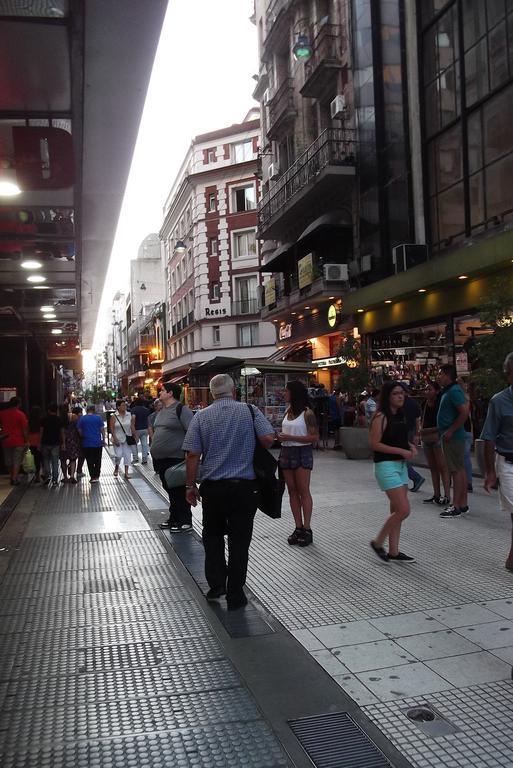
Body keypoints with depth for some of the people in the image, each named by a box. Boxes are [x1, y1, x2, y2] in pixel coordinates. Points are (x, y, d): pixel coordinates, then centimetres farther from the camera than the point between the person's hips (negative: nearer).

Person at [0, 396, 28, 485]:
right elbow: (25, 429, -11)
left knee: (9, 462, 16)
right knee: (17, 462, 3)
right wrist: (26, 441, -6)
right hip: (18, 441, -4)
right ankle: (14, 479, -1)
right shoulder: (20, 414, -11)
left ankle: (12, 477, 23)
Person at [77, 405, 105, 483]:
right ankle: (97, 476, 13)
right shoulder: (98, 418, -2)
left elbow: (79, 430, 0)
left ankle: (92, 477, 2)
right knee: (97, 460, 11)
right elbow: (102, 429, -1)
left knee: (90, 461, 4)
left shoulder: (82, 419, -1)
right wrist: (103, 439, 7)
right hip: (98, 442, 0)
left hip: (86, 443, 0)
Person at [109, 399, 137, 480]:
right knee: (118, 455, -8)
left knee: (127, 455, 1)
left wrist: (134, 436, 3)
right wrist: (115, 438, -14)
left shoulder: (129, 415, 2)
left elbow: (132, 427, 6)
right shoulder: (114, 416, -6)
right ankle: (116, 468, 21)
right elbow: (111, 428, -7)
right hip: (118, 439, -3)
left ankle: (126, 472, 7)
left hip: (127, 438, 3)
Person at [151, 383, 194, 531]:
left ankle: (185, 522, 6)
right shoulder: (161, 411, 15)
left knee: (180, 491, -2)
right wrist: (154, 451, 22)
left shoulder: (181, 409, -13)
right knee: (170, 490, 16)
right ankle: (174, 518, 27)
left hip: (176, 459, -9)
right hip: (161, 459, 9)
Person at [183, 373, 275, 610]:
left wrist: (190, 485, 5)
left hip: (212, 487, 1)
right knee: (239, 540, 8)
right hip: (244, 486, -1)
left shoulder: (201, 416, -1)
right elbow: (268, 439, -11)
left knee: (212, 536, 21)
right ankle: (235, 595, 13)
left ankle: (216, 584, 19)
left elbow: (192, 455, -4)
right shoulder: (250, 411, -3)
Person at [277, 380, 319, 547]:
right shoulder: (287, 411, 11)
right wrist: (280, 436, 0)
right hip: (286, 452, 7)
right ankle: (298, 528, 14)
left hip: (302, 453, -7)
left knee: (304, 491, -2)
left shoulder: (307, 413, -10)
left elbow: (314, 436, -15)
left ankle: (307, 529, 4)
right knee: (292, 491, 8)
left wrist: (290, 437, -19)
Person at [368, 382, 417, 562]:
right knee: (403, 510, -11)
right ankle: (378, 542, 7)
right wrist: (401, 451, -20)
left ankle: (393, 551, 20)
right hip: (386, 466, -8)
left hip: (401, 465, 8)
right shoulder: (381, 417, -14)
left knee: (396, 511, 11)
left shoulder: (401, 416, 11)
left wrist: (411, 446, 3)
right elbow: (374, 443, -19)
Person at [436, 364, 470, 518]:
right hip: (452, 437, 11)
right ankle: (463, 504, 18)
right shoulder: (448, 391, 17)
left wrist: (450, 431, -21)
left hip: (453, 437, -11)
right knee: (460, 470, 12)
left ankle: (456, 506, -6)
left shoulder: (454, 391, -15)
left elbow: (465, 412, -25)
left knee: (456, 470, -8)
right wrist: (444, 431, 18)